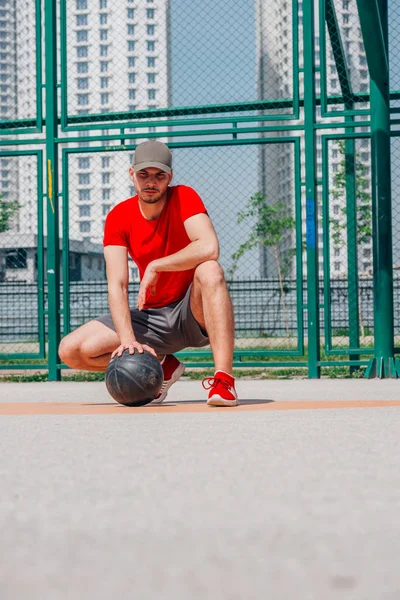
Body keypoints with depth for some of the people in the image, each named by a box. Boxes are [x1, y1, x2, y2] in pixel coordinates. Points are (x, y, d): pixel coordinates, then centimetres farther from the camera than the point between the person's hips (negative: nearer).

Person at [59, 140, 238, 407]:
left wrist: (155, 266, -24)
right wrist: (128, 340, -29)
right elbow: (117, 285, -14)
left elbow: (209, 249, -32)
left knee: (210, 271, -37)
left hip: (195, 313, -4)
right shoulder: (118, 217, -4)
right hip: (153, 317, 4)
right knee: (71, 350, -11)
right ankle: (161, 366, 7)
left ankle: (224, 380, -39)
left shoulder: (184, 197, -12)